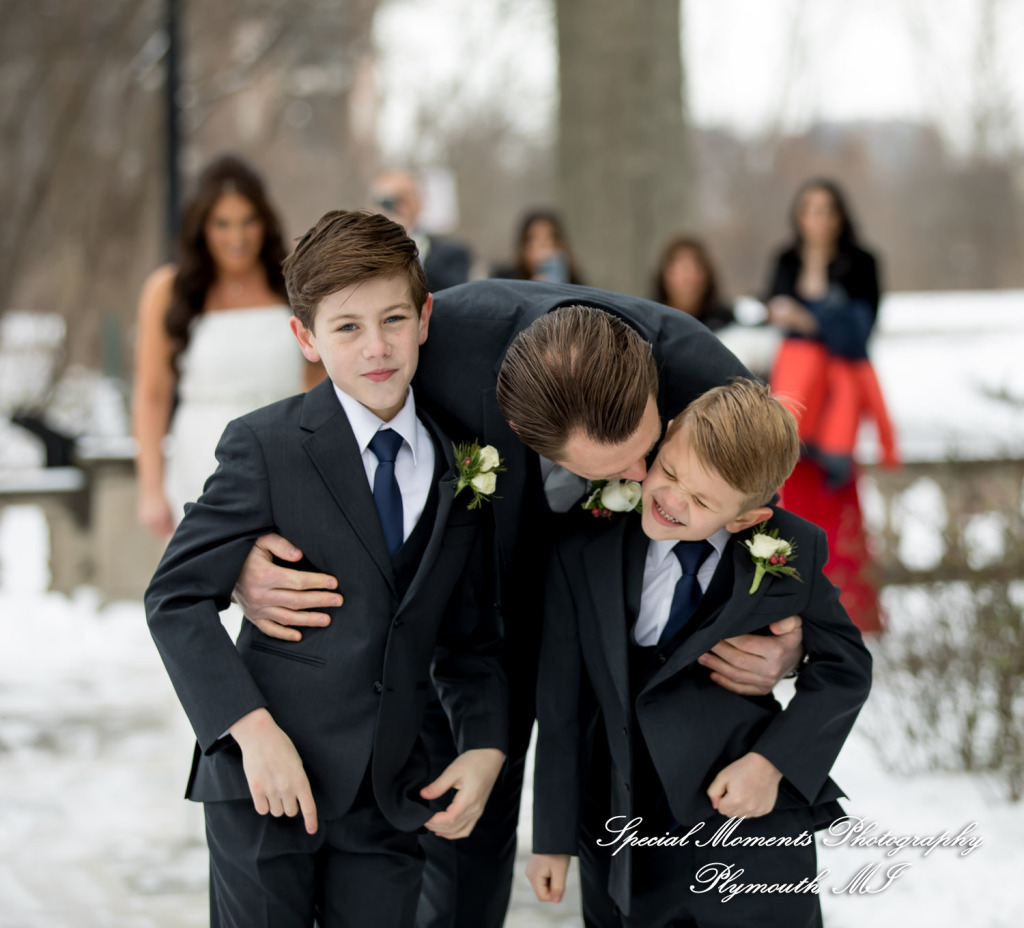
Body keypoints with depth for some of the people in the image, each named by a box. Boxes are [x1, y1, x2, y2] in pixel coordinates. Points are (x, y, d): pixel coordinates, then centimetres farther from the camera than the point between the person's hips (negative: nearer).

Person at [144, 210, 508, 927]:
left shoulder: (460, 467, 7)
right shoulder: (268, 446, -7)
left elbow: (470, 635, 14)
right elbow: (177, 598, -7)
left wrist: (486, 747, -2)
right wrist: (252, 729, -17)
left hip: (391, 792, 4)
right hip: (268, 774, -3)